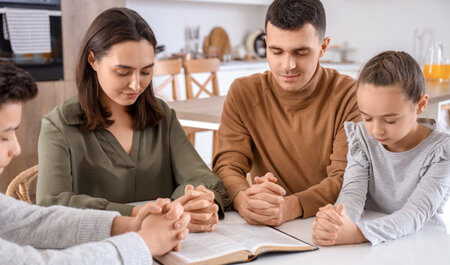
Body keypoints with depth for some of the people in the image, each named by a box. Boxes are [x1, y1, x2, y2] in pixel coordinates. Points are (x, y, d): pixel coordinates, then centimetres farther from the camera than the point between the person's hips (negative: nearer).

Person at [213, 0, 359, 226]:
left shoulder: (349, 95, -6)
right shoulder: (243, 92, 1)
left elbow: (347, 177, -13)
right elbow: (228, 165, -4)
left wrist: (291, 207, -31)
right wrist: (243, 199, -27)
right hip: (261, 231, 3)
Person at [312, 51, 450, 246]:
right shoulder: (362, 138, 0)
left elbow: (417, 212, -22)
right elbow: (352, 192, -12)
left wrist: (359, 232, -39)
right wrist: (335, 221, -35)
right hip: (368, 252, 2)